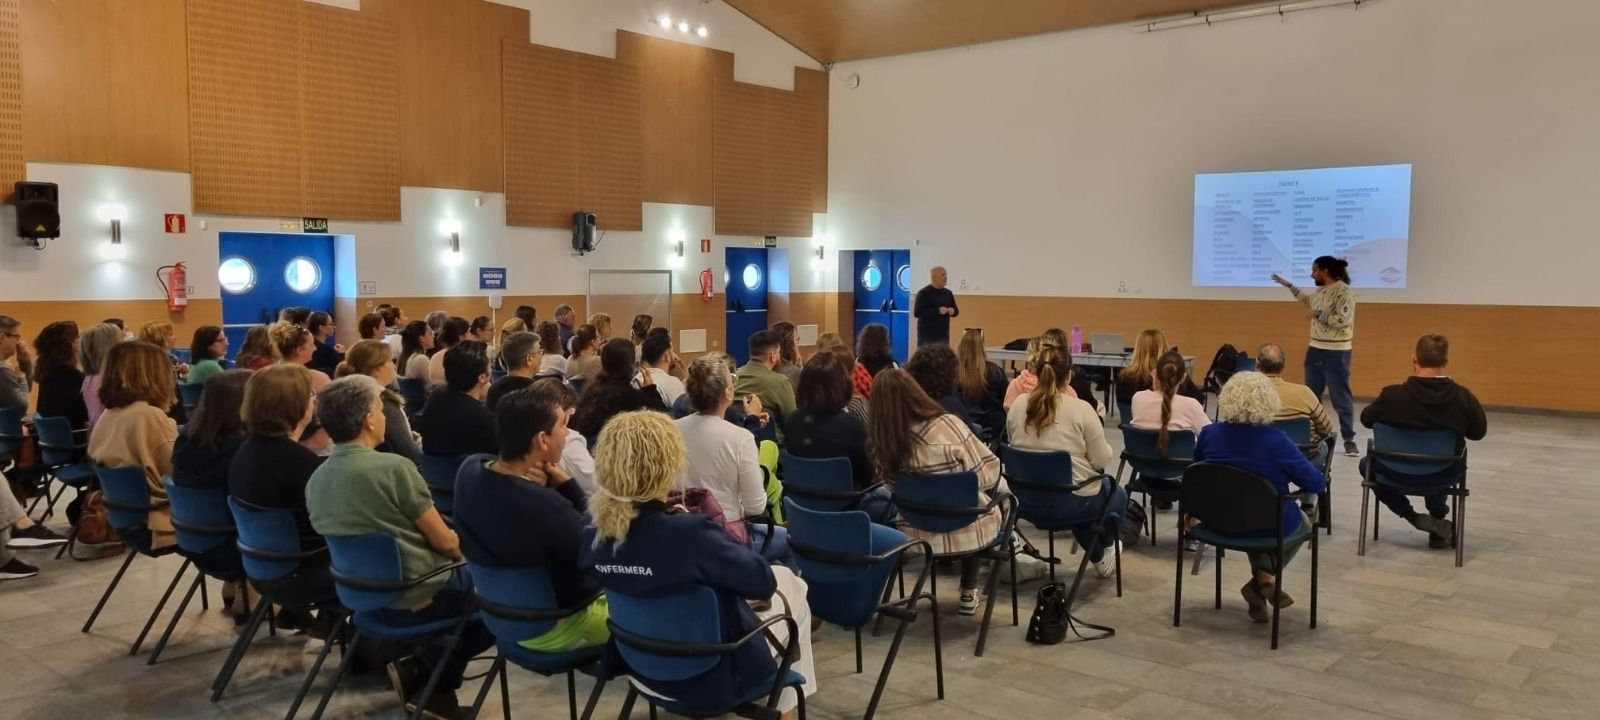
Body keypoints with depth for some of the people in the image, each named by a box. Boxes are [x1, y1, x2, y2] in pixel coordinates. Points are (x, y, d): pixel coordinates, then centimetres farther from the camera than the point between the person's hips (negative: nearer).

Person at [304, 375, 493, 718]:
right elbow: (443, 541, -15)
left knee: (461, 574, 28)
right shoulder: (394, 467, -22)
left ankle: (428, 676, 18)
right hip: (420, 599, -7)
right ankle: (433, 684, 14)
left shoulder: (315, 480, 1)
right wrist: (466, 552, 9)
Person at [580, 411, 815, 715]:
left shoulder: (593, 533, -16)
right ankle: (785, 704, 41)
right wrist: (719, 535, -8)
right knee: (790, 590, 22)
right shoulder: (690, 532, -36)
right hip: (711, 676, -6)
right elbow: (763, 581, -20)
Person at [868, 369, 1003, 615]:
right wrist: (998, 483, 7)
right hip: (968, 528, -3)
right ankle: (968, 592, 36)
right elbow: (987, 474, -16)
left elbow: (893, 489, 0)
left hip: (917, 532, 4)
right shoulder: (947, 425, -26)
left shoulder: (879, 442, -16)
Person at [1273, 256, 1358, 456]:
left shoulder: (1344, 291, -16)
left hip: (1336, 353, -9)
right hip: (1315, 350, 9)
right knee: (1311, 395, 14)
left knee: (1341, 398, -3)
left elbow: (1343, 320, -26)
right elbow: (1308, 300, 32)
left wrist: (1318, 314, -19)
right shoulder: (1321, 290, 9)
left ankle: (1349, 440, 5)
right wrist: (1288, 285, 32)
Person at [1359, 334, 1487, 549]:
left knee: (1367, 463, 30)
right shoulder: (1463, 397, -15)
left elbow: (1366, 419, -1)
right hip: (1442, 475, 3)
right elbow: (1479, 433, 2)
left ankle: (1411, 516, 17)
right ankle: (1437, 522, 39)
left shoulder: (1393, 394, -20)